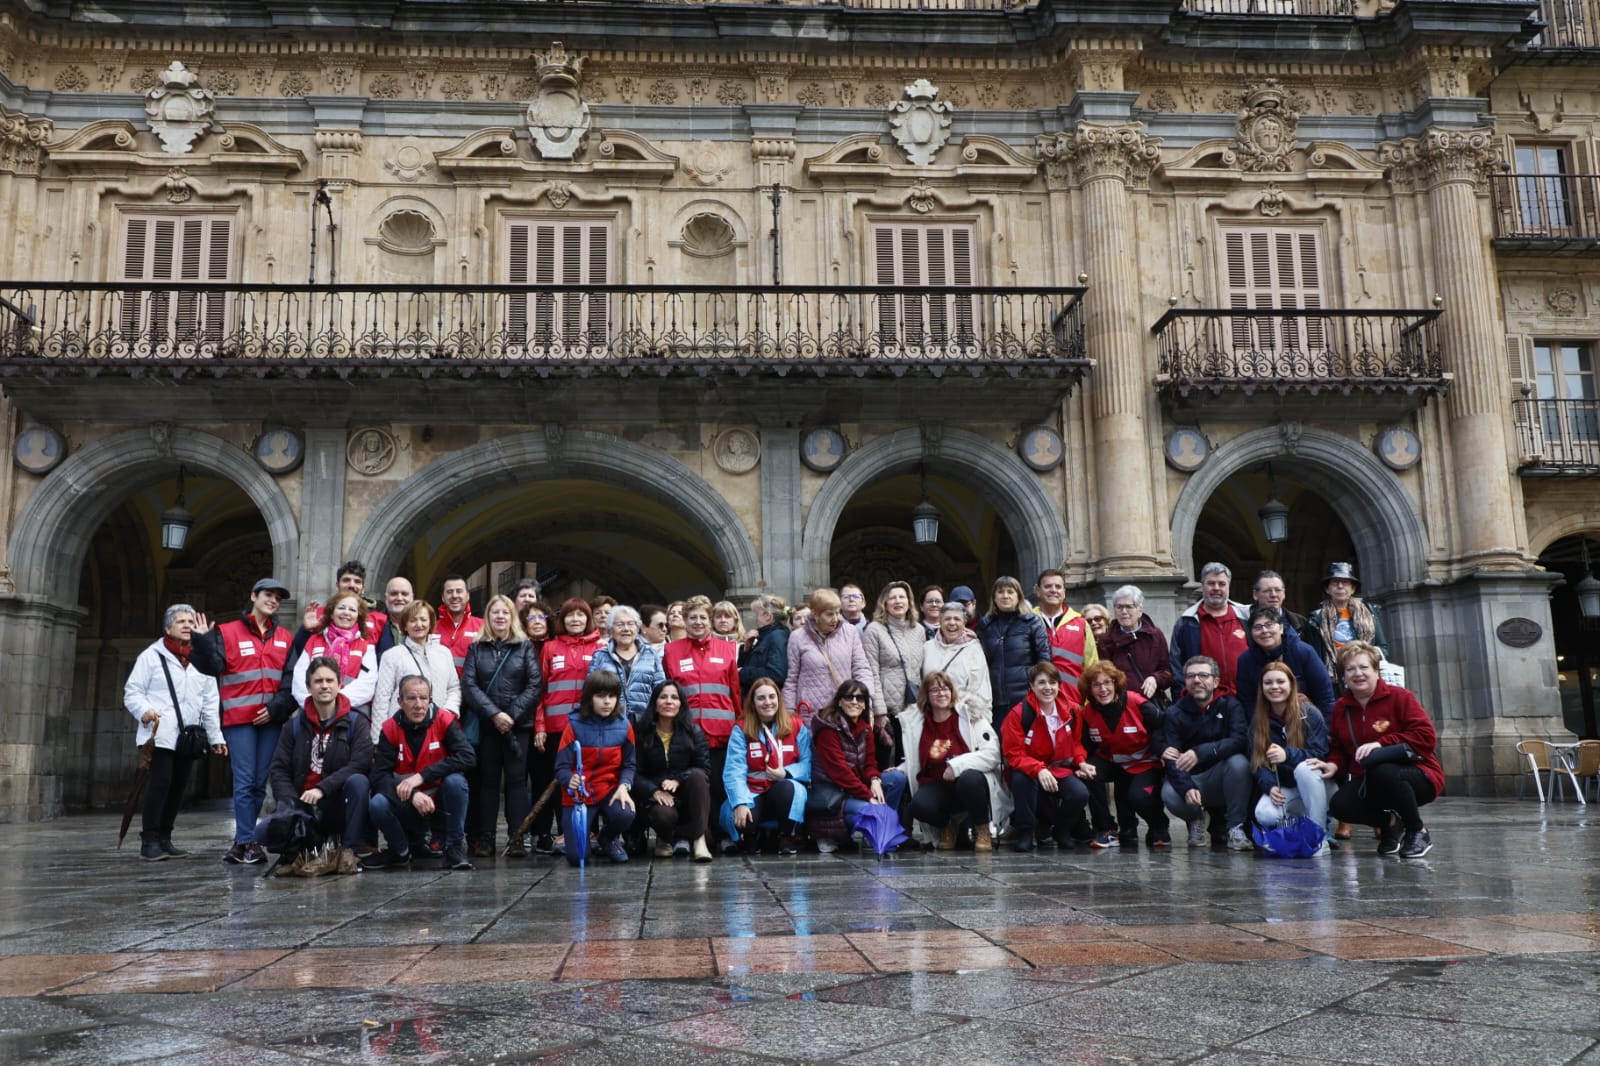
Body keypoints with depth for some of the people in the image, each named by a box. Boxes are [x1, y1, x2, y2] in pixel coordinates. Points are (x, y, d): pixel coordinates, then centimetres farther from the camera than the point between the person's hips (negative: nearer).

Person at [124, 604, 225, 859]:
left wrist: (215, 736, 11)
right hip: (160, 735, -5)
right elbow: (132, 692, 0)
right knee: (160, 783, -13)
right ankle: (149, 841, -6)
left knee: (178, 787, 6)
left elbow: (210, 703, 15)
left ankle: (164, 838, 15)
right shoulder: (151, 655, 3)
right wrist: (144, 710, -20)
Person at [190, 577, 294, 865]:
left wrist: (277, 706, -4)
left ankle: (242, 841, 14)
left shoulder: (285, 639, 14)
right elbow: (213, 666, -9)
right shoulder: (227, 633, 4)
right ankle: (247, 842, -6)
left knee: (260, 782, 5)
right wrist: (202, 642, -23)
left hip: (271, 719, 4)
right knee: (244, 782, -8)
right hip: (239, 718, -4)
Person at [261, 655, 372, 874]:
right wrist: (292, 804, -12)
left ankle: (348, 850, -20)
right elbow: (278, 770, 5)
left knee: (358, 781, -34)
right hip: (302, 804, 2)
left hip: (340, 807, -2)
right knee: (263, 831, -24)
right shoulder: (296, 724, 10)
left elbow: (361, 764, -14)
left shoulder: (356, 722, 1)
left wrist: (322, 788, -24)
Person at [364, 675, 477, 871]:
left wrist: (421, 776, -29)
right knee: (377, 805, -27)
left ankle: (455, 847, -12)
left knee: (455, 780, -32)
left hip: (440, 795, -1)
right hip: (407, 803, 1)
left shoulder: (444, 720, -14)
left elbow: (467, 757, -26)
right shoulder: (390, 729, -10)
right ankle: (401, 852, 4)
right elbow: (380, 775, -15)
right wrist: (413, 795, -32)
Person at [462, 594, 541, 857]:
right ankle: (485, 838, 9)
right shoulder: (476, 648, 9)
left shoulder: (525, 647, 6)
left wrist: (513, 714, -11)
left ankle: (516, 838, -2)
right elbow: (468, 684, -1)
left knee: (516, 780, -3)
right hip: (485, 725, 1)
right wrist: (494, 713, -13)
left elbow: (535, 684, -1)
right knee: (487, 781, 5)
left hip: (518, 725, -1)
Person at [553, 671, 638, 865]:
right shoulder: (575, 725, -11)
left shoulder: (624, 725, -4)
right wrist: (570, 781, -35)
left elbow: (629, 764, 3)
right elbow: (562, 767, -13)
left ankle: (608, 838, 7)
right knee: (576, 856, -13)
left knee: (625, 815, -33)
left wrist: (624, 786, -16)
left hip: (609, 789, 2)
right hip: (578, 794, -2)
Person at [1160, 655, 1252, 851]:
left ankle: (1235, 828, -16)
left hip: (1222, 780, 0)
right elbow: (1172, 759, -14)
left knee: (1238, 761, -31)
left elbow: (1240, 740, -22)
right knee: (1169, 794, -31)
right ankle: (1196, 820, 6)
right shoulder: (1174, 714, -3)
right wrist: (1187, 788, -34)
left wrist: (1200, 753, -35)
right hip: (1190, 779, 0)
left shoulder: (1230, 706, -2)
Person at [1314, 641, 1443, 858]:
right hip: (1369, 784, 5)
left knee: (1382, 772, -39)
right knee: (1339, 806, -24)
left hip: (1418, 777, -5)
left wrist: (1381, 743, -23)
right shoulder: (1340, 708, 7)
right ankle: (1390, 822, 9)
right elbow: (1338, 748, 15)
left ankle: (1418, 831, -11)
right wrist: (1334, 764, -9)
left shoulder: (1399, 697, -9)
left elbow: (1426, 737, -17)